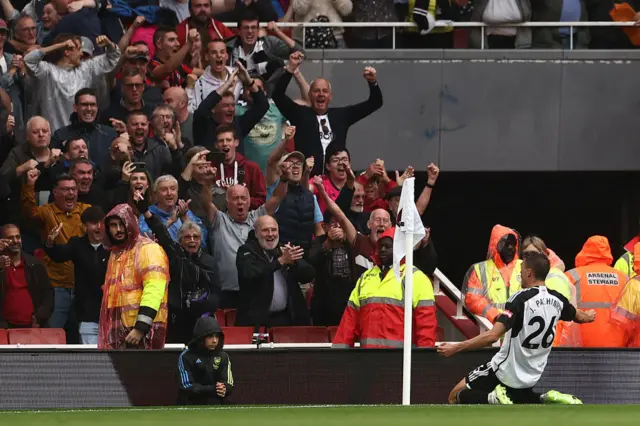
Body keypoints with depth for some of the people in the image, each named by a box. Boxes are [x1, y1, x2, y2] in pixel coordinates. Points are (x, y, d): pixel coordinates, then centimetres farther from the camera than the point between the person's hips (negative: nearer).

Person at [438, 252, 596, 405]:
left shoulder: (520, 299, -21)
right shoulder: (557, 299, -1)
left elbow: (493, 336, -30)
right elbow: (579, 316, 22)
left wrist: (456, 347, -26)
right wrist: (589, 316, 47)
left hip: (505, 371, -6)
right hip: (531, 376, 6)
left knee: (456, 397, 6)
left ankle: (494, 399, -20)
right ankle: (547, 400, 3)